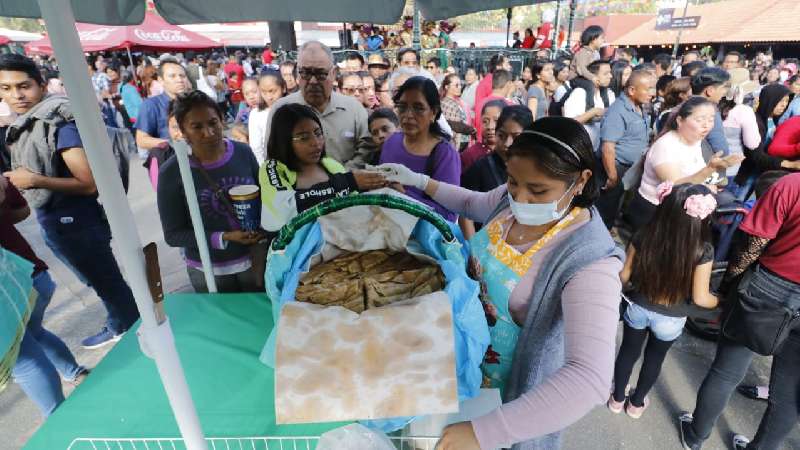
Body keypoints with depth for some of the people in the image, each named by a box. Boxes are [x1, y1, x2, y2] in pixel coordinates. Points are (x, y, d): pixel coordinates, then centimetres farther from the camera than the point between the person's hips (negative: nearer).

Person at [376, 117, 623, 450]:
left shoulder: (590, 262, -34)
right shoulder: (514, 199, -14)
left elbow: (590, 379, -42)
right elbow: (473, 203, 10)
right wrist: (418, 180, 3)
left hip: (518, 385, -6)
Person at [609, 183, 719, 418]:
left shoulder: (643, 237, -20)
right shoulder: (702, 251, -24)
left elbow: (624, 276, -9)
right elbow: (700, 298, -17)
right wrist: (720, 302, 5)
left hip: (637, 308, 1)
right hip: (670, 318, -1)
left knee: (628, 351, 23)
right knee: (654, 358, 24)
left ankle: (617, 398, 43)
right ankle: (636, 403, 45)